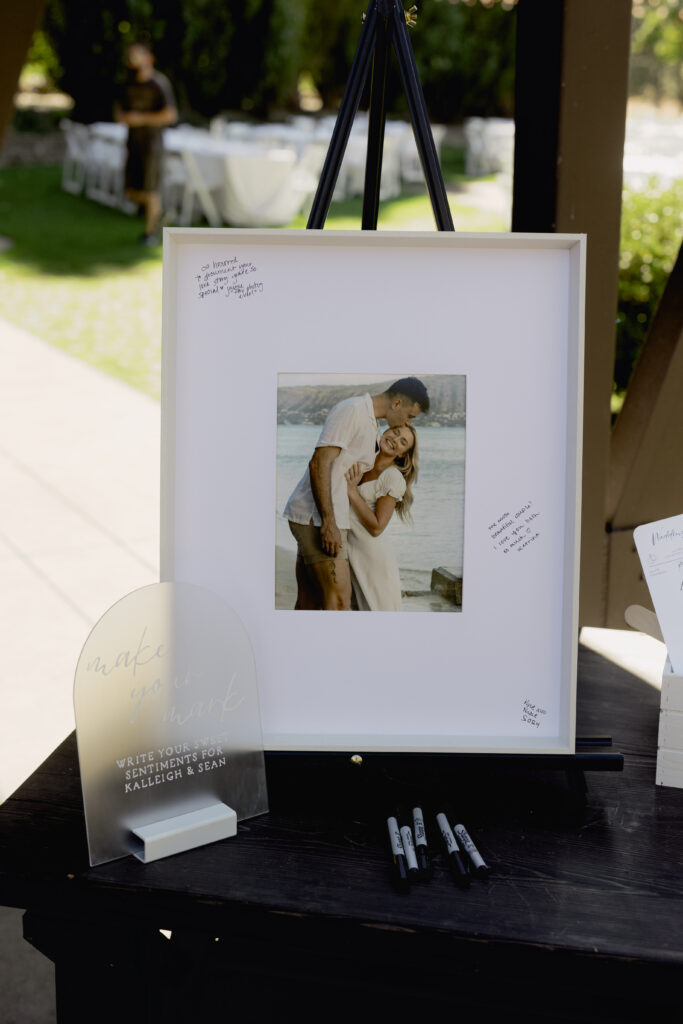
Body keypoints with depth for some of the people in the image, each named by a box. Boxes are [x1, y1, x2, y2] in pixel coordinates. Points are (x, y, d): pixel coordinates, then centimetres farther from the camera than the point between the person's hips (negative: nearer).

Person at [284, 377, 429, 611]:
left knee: (309, 603, 11)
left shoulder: (370, 425, 20)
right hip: (317, 517, -10)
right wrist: (329, 523, -24)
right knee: (339, 601, -14)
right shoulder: (352, 410, -11)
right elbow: (319, 463, -20)